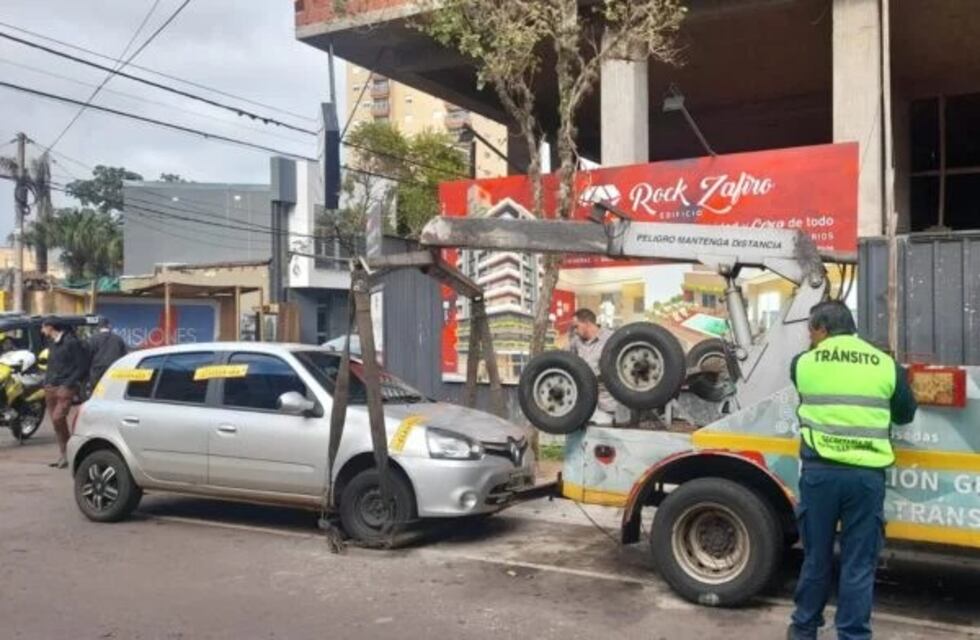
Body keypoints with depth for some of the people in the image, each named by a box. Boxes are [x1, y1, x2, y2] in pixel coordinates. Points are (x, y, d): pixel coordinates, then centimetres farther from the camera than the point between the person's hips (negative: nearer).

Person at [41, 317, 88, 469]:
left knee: (58, 418, -19)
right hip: (50, 388, 9)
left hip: (64, 389, -9)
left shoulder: (71, 342, -9)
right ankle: (63, 455, 14)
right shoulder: (52, 344, 17)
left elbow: (82, 366, -12)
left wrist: (68, 384, -16)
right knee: (55, 422, 7)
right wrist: (47, 382, 12)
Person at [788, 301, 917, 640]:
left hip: (821, 471, 0)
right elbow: (906, 414, 17)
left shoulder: (803, 363, 2)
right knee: (859, 563, 8)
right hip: (867, 475, 0)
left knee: (816, 556, 14)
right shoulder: (886, 365, 5)